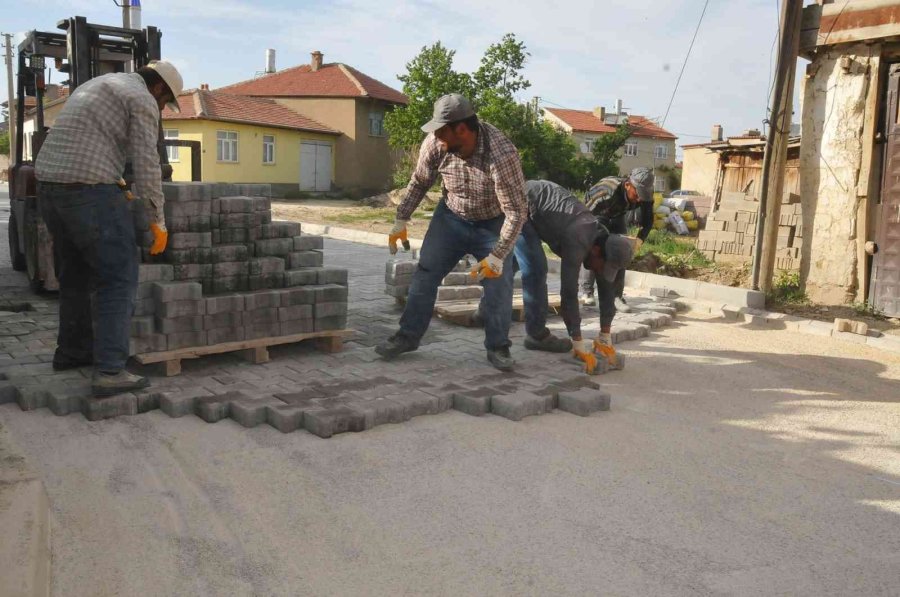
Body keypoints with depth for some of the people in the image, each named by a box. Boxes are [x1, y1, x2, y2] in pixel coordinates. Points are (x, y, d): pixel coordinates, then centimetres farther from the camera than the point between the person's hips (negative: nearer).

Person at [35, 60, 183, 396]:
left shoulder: (99, 86, 27)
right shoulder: (142, 99, -2)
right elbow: (146, 164, -8)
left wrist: (116, 187, 32)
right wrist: (157, 221, -2)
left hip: (50, 181, 9)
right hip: (88, 188, -9)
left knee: (76, 274, 20)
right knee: (118, 278, -6)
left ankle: (72, 351, 31)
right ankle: (109, 371, -13)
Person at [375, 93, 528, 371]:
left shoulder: (502, 154, -36)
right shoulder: (435, 144, -23)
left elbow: (516, 211, -30)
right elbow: (419, 182, -2)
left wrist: (497, 256, -32)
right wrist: (401, 220, -1)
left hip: (492, 223, -3)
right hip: (451, 217, 3)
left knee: (498, 280, -10)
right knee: (425, 273, 2)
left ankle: (498, 347, 6)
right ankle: (408, 335, 15)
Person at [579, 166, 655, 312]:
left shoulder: (645, 196, -29)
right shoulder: (609, 193, -45)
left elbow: (648, 221, -13)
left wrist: (640, 239, -30)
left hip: (617, 216, 4)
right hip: (595, 214, -4)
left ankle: (617, 296, -2)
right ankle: (587, 292, -2)